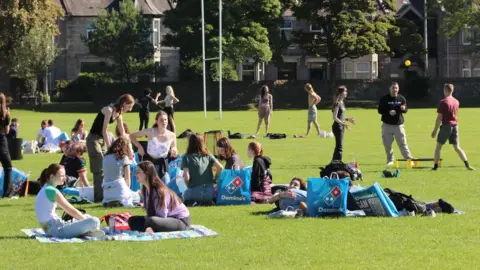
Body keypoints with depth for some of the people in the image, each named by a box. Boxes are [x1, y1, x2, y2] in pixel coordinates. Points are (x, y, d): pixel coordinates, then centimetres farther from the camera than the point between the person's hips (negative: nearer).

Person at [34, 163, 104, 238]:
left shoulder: (44, 190, 18)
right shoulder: (52, 191, -12)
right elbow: (71, 210, -10)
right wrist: (88, 221, 1)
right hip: (57, 230, -11)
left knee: (86, 216, 29)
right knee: (94, 221, -25)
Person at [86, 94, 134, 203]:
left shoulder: (119, 113, 6)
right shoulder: (109, 110, -21)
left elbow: (122, 133, 12)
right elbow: (104, 130, -21)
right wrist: (109, 148, -19)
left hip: (102, 139, 9)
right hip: (94, 139, -9)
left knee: (106, 167, 9)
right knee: (100, 169, -10)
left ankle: (105, 194, 14)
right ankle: (99, 197, -9)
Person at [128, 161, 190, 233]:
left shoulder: (159, 191, -25)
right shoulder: (145, 190, 1)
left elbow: (162, 217, -23)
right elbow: (150, 213, 2)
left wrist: (150, 227, -26)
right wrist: (149, 228, -13)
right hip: (167, 219, 9)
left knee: (151, 221, -38)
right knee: (132, 220, 1)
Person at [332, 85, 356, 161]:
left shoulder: (342, 103, 12)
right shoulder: (337, 103, -15)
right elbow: (335, 118, -20)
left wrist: (348, 119, 17)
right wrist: (343, 123, -27)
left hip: (341, 127, 9)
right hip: (337, 127, -9)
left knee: (338, 146, 13)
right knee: (339, 147, -9)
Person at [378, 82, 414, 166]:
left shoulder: (401, 98, 5)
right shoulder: (384, 99, 0)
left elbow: (406, 110, 6)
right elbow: (380, 110, -3)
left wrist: (403, 109, -19)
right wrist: (388, 112, -19)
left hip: (399, 124, 0)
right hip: (387, 125, 0)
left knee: (402, 143, -3)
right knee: (387, 144, 2)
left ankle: (409, 159, 1)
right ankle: (390, 160, 17)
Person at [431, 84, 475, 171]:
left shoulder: (443, 102, -11)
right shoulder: (456, 102, 8)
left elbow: (439, 117, -11)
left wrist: (435, 130, -7)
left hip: (446, 125, -5)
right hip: (455, 125, 5)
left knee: (438, 146, 7)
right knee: (457, 147, 7)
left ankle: (436, 166, 4)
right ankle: (467, 164, -6)